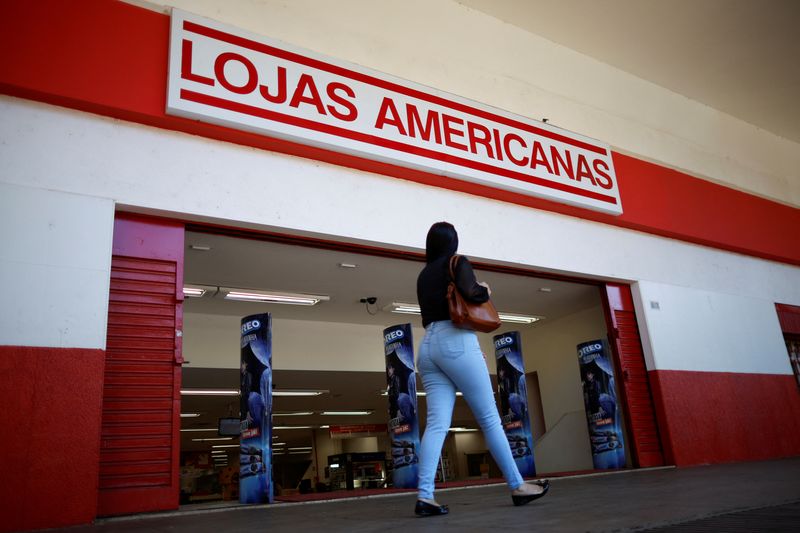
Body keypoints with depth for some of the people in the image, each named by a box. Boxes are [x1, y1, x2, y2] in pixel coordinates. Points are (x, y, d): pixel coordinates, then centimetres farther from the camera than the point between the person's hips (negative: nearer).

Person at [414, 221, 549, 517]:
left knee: (437, 424, -3)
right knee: (490, 418, 1)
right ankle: (517, 486, 8)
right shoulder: (458, 262, 4)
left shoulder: (423, 275, 22)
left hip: (427, 346, 6)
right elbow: (470, 293, -13)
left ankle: (425, 496, -12)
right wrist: (486, 291, 6)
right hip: (456, 342, -6)